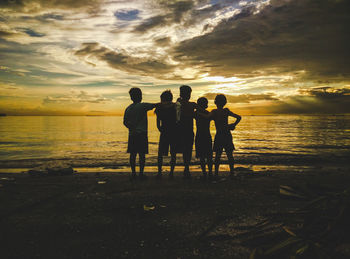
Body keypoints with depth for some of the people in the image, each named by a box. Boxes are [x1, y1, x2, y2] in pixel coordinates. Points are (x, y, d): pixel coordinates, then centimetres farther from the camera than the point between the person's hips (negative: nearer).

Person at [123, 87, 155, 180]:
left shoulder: (128, 108, 9)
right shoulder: (143, 106, -6)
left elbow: (125, 122, 10)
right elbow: (155, 105, -7)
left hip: (132, 134, 5)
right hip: (142, 134, -5)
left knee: (133, 154, 7)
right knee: (142, 154, 0)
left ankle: (133, 173, 9)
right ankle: (141, 173, 1)